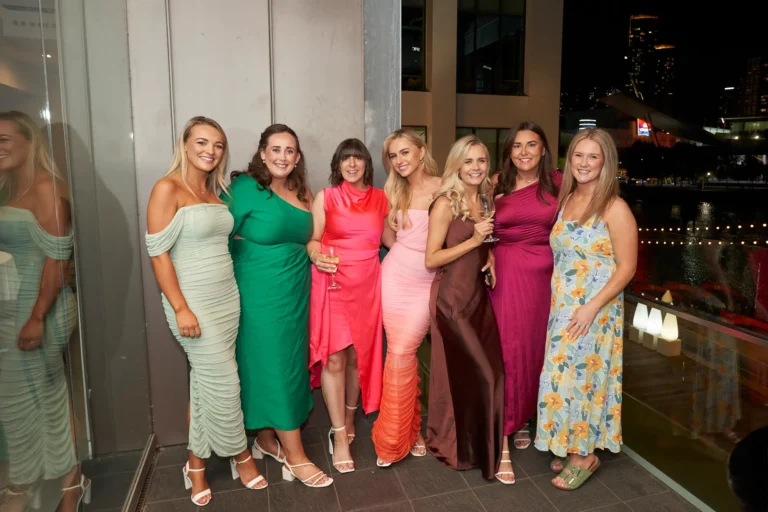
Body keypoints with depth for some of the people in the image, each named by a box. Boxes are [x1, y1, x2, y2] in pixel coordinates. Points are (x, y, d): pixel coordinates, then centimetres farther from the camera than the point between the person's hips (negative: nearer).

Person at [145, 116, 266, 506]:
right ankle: (240, 455, 25)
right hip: (194, 302, -7)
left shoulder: (215, 191, 10)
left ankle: (197, 463, 30)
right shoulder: (168, 188, -11)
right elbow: (158, 253, -15)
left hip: (227, 298, 7)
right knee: (224, 382, 2)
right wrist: (181, 308, -18)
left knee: (205, 383, 14)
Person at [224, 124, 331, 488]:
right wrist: (255, 259, -6)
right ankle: (295, 456, 11)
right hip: (260, 291, -7)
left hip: (295, 290, 7)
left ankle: (267, 439, 31)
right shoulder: (246, 188, -12)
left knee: (287, 363, 13)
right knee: (272, 365, 0)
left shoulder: (302, 193, 8)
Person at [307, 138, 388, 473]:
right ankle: (340, 436, 7)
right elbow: (313, 239, -2)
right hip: (333, 283, -3)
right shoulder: (326, 197, 1)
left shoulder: (380, 198, 9)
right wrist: (317, 256, -20)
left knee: (359, 355, 9)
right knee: (334, 357, -5)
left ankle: (348, 420, 31)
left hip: (367, 284, 3)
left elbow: (389, 238, 17)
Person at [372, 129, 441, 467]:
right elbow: (389, 237, 13)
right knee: (400, 353, 3)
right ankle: (406, 431, 22)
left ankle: (397, 436, 16)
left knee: (402, 352, -5)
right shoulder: (393, 191, 9)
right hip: (395, 276, 3)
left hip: (427, 281, -3)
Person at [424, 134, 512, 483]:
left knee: (490, 370, 3)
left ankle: (492, 446, 19)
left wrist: (491, 262, 6)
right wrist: (473, 240, -20)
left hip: (480, 295, 6)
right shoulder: (446, 204, -12)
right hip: (452, 299, -6)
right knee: (459, 373, 5)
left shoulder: (486, 200, 9)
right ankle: (454, 444, 28)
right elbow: (431, 260, -16)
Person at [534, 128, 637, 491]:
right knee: (562, 376, 12)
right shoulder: (566, 199, 7)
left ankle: (585, 455, 22)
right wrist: (556, 301, 5)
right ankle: (567, 446, 30)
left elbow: (626, 268, -13)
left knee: (584, 377, 3)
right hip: (561, 306, 6)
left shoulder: (614, 208, -12)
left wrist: (592, 307, -19)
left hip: (594, 309, -6)